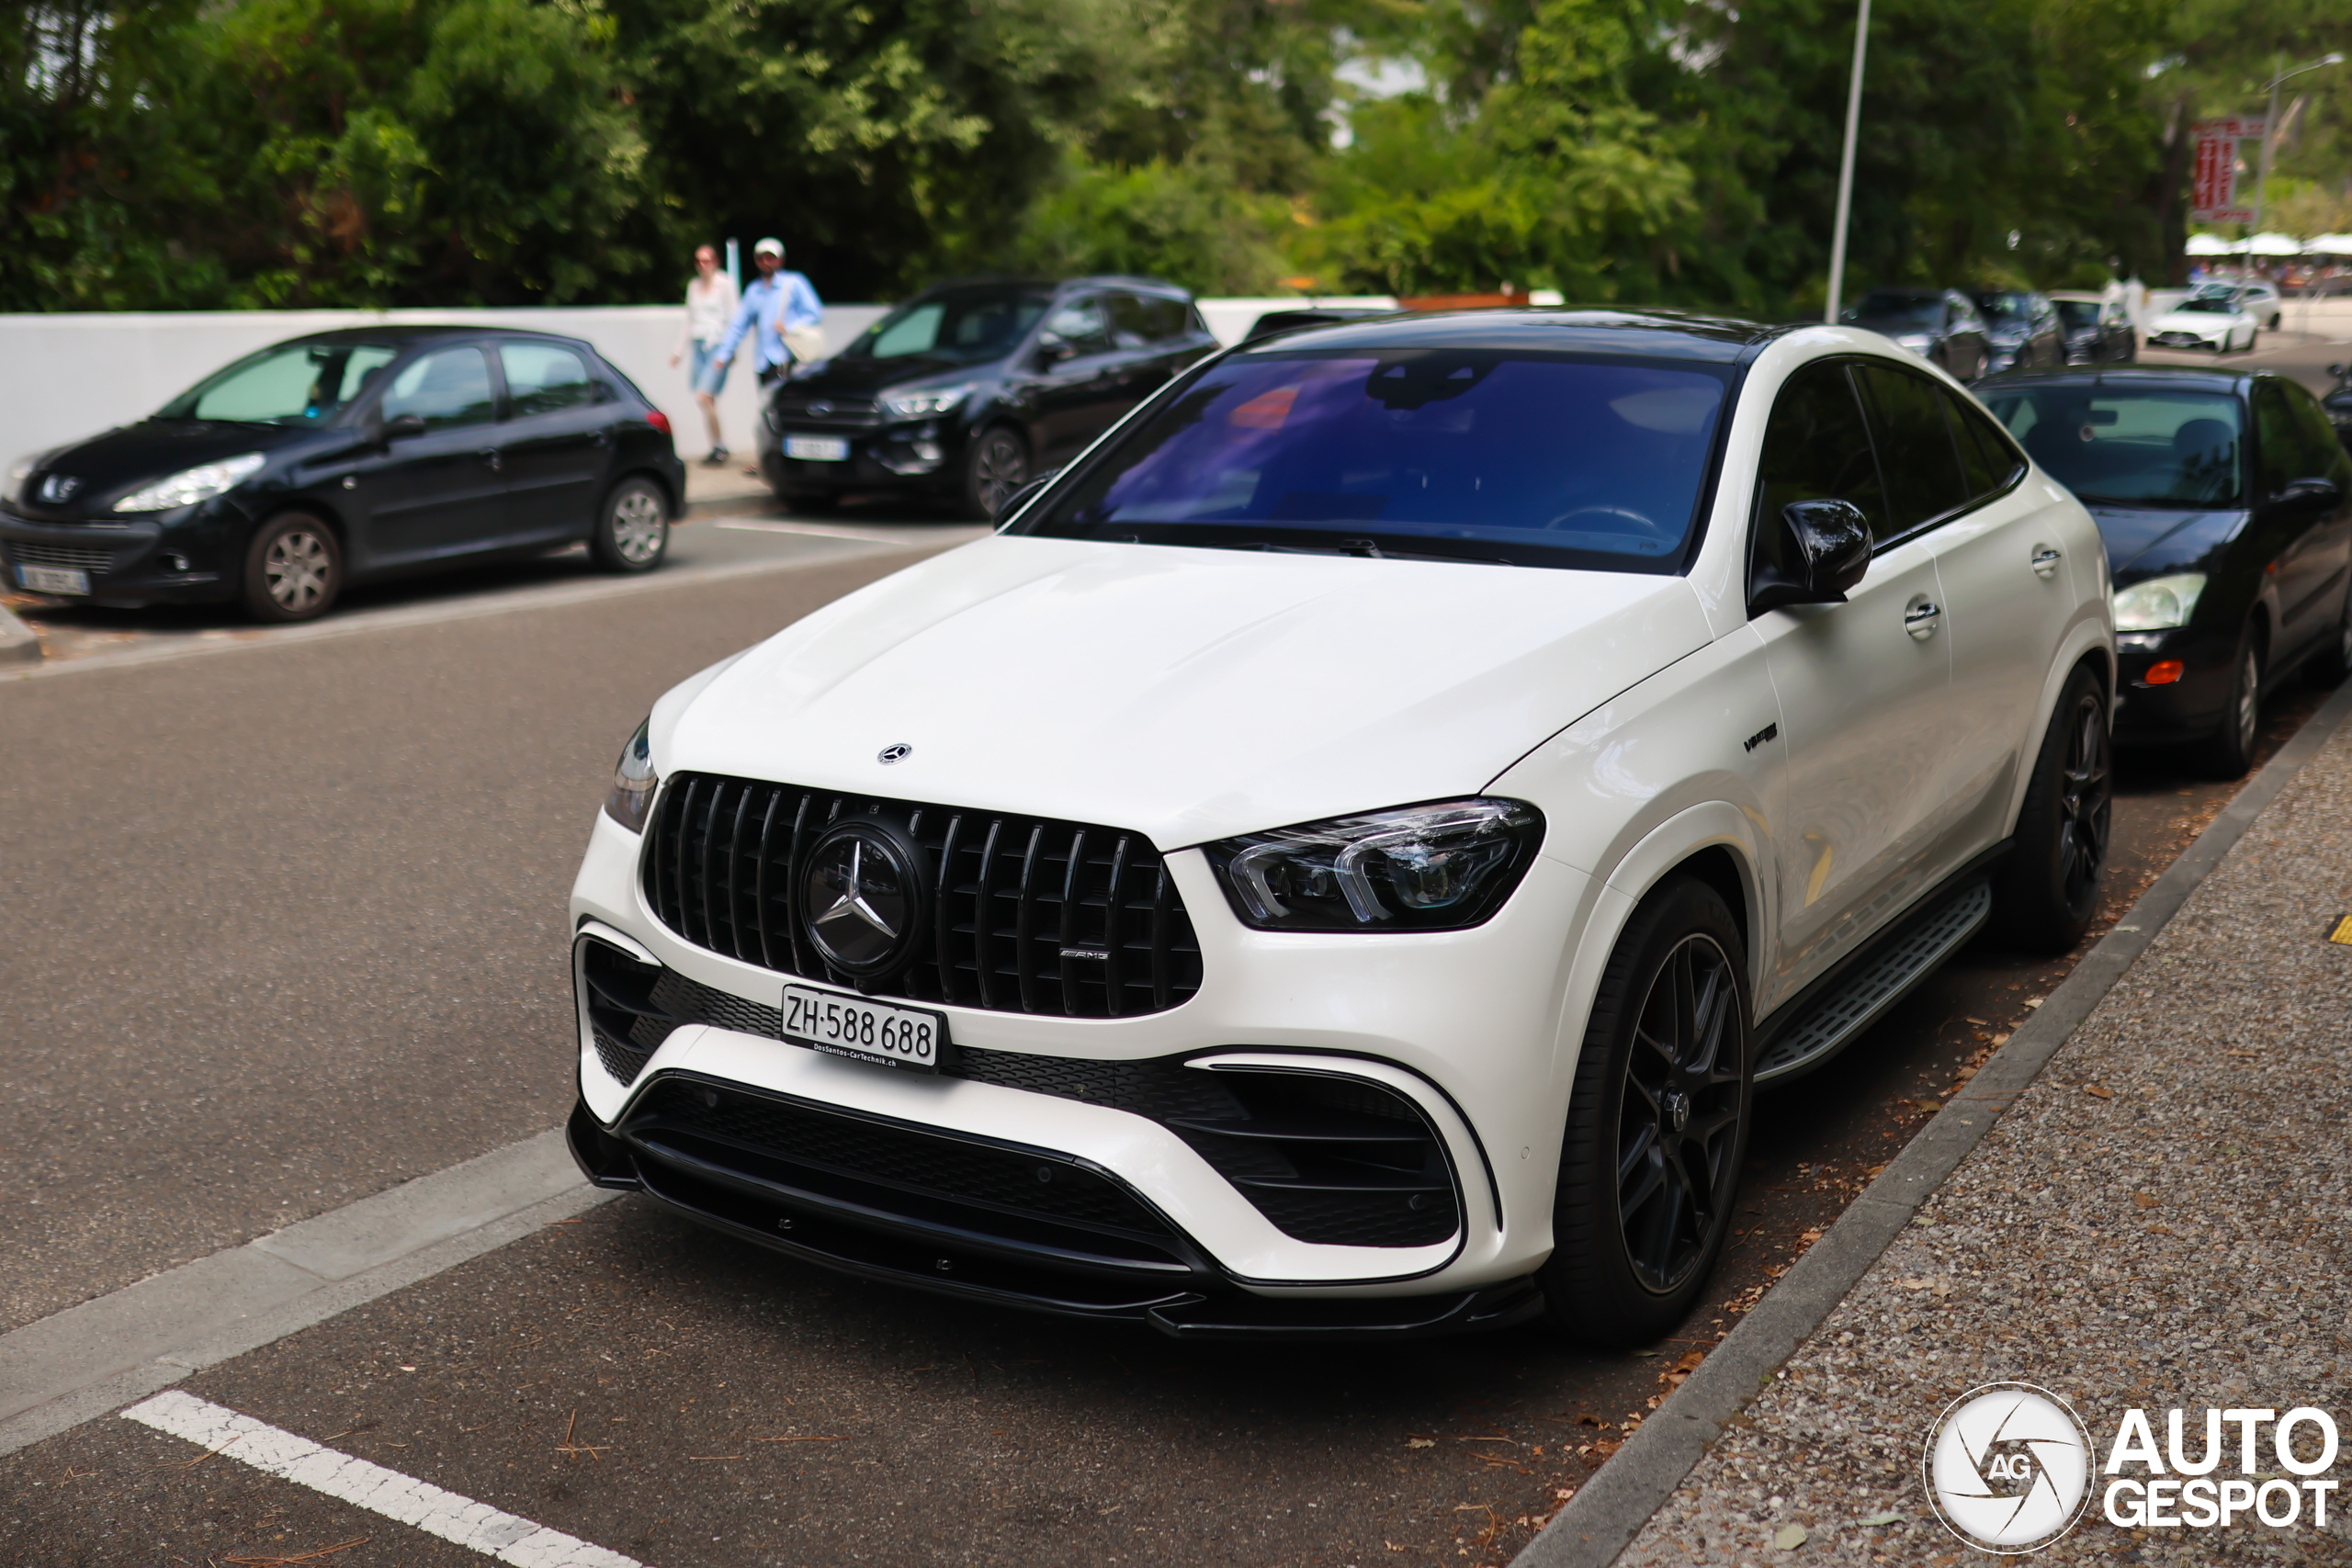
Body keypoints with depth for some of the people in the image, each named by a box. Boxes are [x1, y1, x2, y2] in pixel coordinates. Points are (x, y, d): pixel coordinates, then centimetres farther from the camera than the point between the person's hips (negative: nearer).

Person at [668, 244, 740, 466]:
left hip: (718, 346, -6)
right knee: (708, 401, 3)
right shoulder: (693, 286, 16)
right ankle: (717, 449, 9)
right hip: (698, 346, 6)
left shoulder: (725, 284, -2)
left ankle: (720, 446, -6)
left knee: (703, 396, -17)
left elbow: (733, 319, -3)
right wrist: (679, 350, 22)